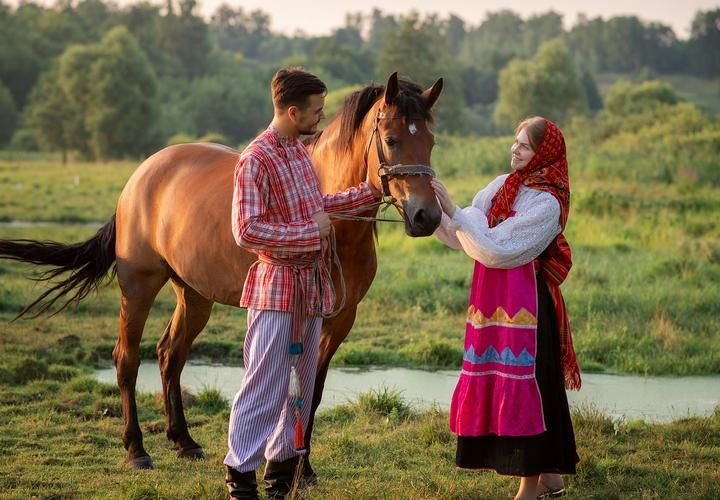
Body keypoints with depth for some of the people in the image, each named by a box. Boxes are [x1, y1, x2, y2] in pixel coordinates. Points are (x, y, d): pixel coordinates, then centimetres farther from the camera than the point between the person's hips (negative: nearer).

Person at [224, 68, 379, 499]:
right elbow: (247, 231, -24)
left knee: (302, 383, 14)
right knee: (266, 384, -5)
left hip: (312, 282, 8)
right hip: (278, 285, -8)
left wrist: (365, 194, 17)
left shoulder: (300, 151, 9)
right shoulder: (256, 160, -17)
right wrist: (311, 231, -21)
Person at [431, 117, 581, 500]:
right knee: (498, 385, 12)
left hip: (525, 303, -8)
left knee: (525, 385, -3)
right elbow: (463, 238, 8)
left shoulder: (547, 204, -13)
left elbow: (494, 249, -21)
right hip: (494, 302, 8)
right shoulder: (503, 186, 10)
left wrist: (453, 209, -22)